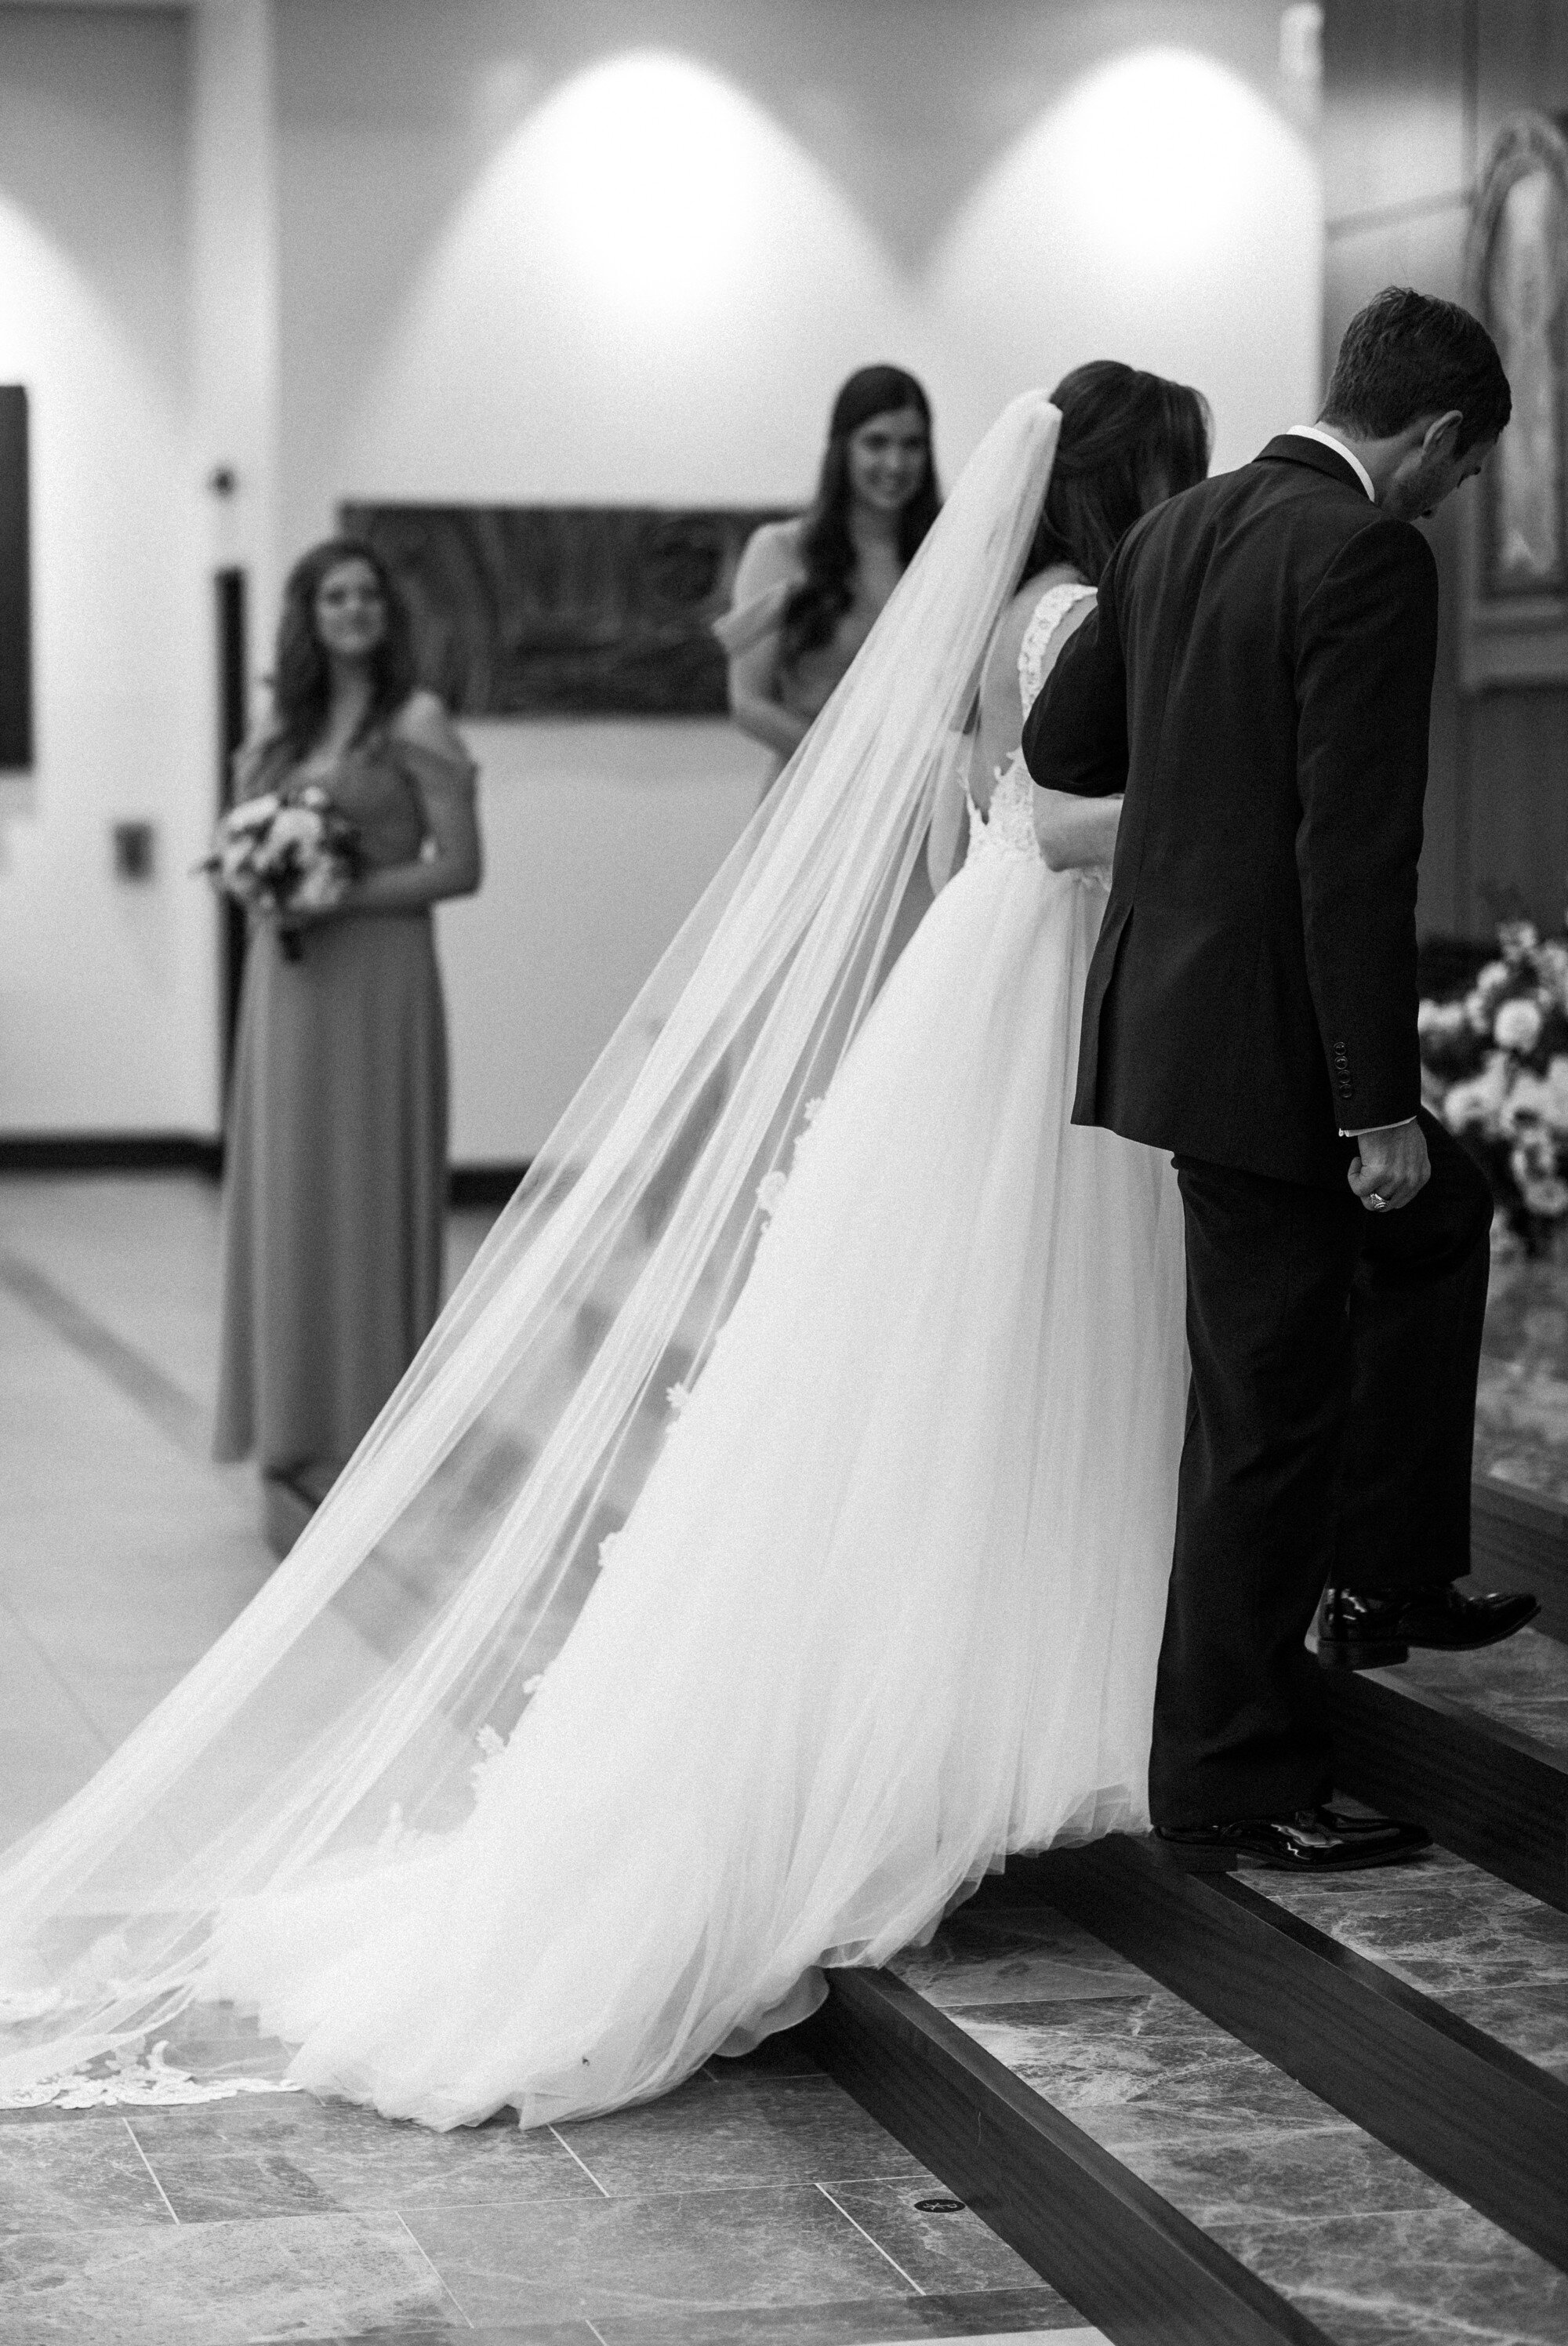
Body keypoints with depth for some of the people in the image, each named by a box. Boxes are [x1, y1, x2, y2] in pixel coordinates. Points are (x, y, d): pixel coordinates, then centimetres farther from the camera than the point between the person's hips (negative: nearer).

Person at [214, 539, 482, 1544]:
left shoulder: (416, 723, -4)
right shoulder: (281, 731, 13)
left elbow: (460, 866, -9)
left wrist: (342, 896, -17)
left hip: (378, 978, -6)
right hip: (286, 979, 6)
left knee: (365, 1190, -3)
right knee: (287, 1195, 6)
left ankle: (364, 1434, 4)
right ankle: (297, 1432, 13)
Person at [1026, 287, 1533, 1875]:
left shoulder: (1179, 528, 8)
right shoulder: (1368, 557, -17)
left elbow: (1057, 745, 16)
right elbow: (1355, 849, -22)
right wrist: (1378, 1103, -19)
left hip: (1168, 1007, 9)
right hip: (1269, 1039, -9)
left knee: (1438, 1222, 29)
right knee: (1269, 1411, 1)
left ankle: (1385, 1576, 33)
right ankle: (1231, 1786, 11)